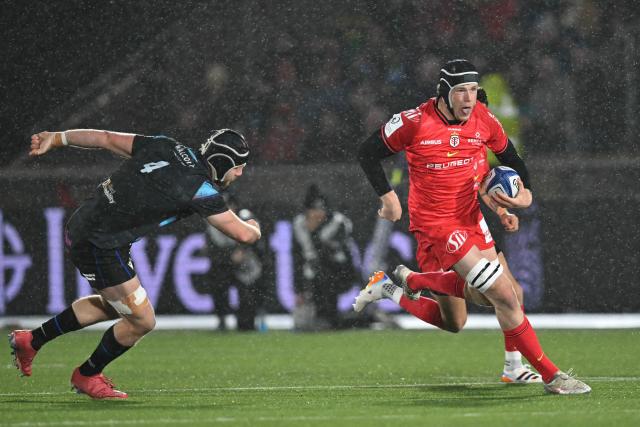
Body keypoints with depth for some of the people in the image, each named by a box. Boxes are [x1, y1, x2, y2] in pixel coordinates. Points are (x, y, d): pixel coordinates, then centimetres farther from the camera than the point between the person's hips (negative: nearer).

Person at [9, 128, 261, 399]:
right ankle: (87, 376, 25)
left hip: (80, 230, 9)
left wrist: (55, 139, 14)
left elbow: (106, 138, 7)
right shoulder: (200, 189, -18)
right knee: (142, 321, 4)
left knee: (113, 306, 28)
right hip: (100, 247, -9)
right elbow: (243, 234, -13)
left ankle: (31, 341, 36)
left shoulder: (165, 147, 2)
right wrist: (254, 228, 11)